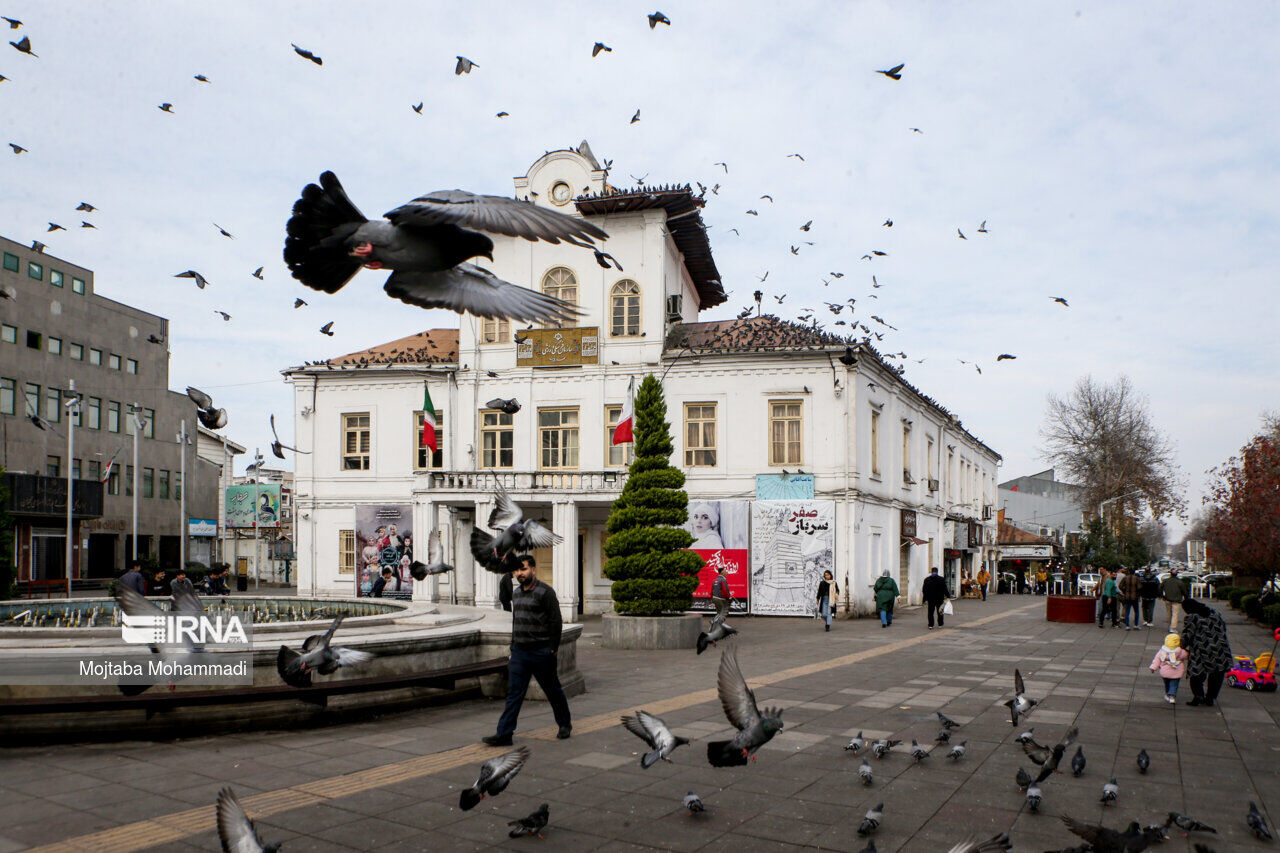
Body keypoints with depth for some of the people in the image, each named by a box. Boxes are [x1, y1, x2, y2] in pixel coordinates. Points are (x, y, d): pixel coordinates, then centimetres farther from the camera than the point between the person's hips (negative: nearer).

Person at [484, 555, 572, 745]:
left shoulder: (545, 592, -12)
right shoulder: (516, 593, 11)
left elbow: (556, 623, -13)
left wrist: (553, 651, -15)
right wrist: (513, 645, 18)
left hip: (540, 652, -6)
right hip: (519, 652, 6)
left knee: (553, 690, 10)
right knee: (514, 693, 0)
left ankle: (565, 724, 29)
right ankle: (504, 734, -1)